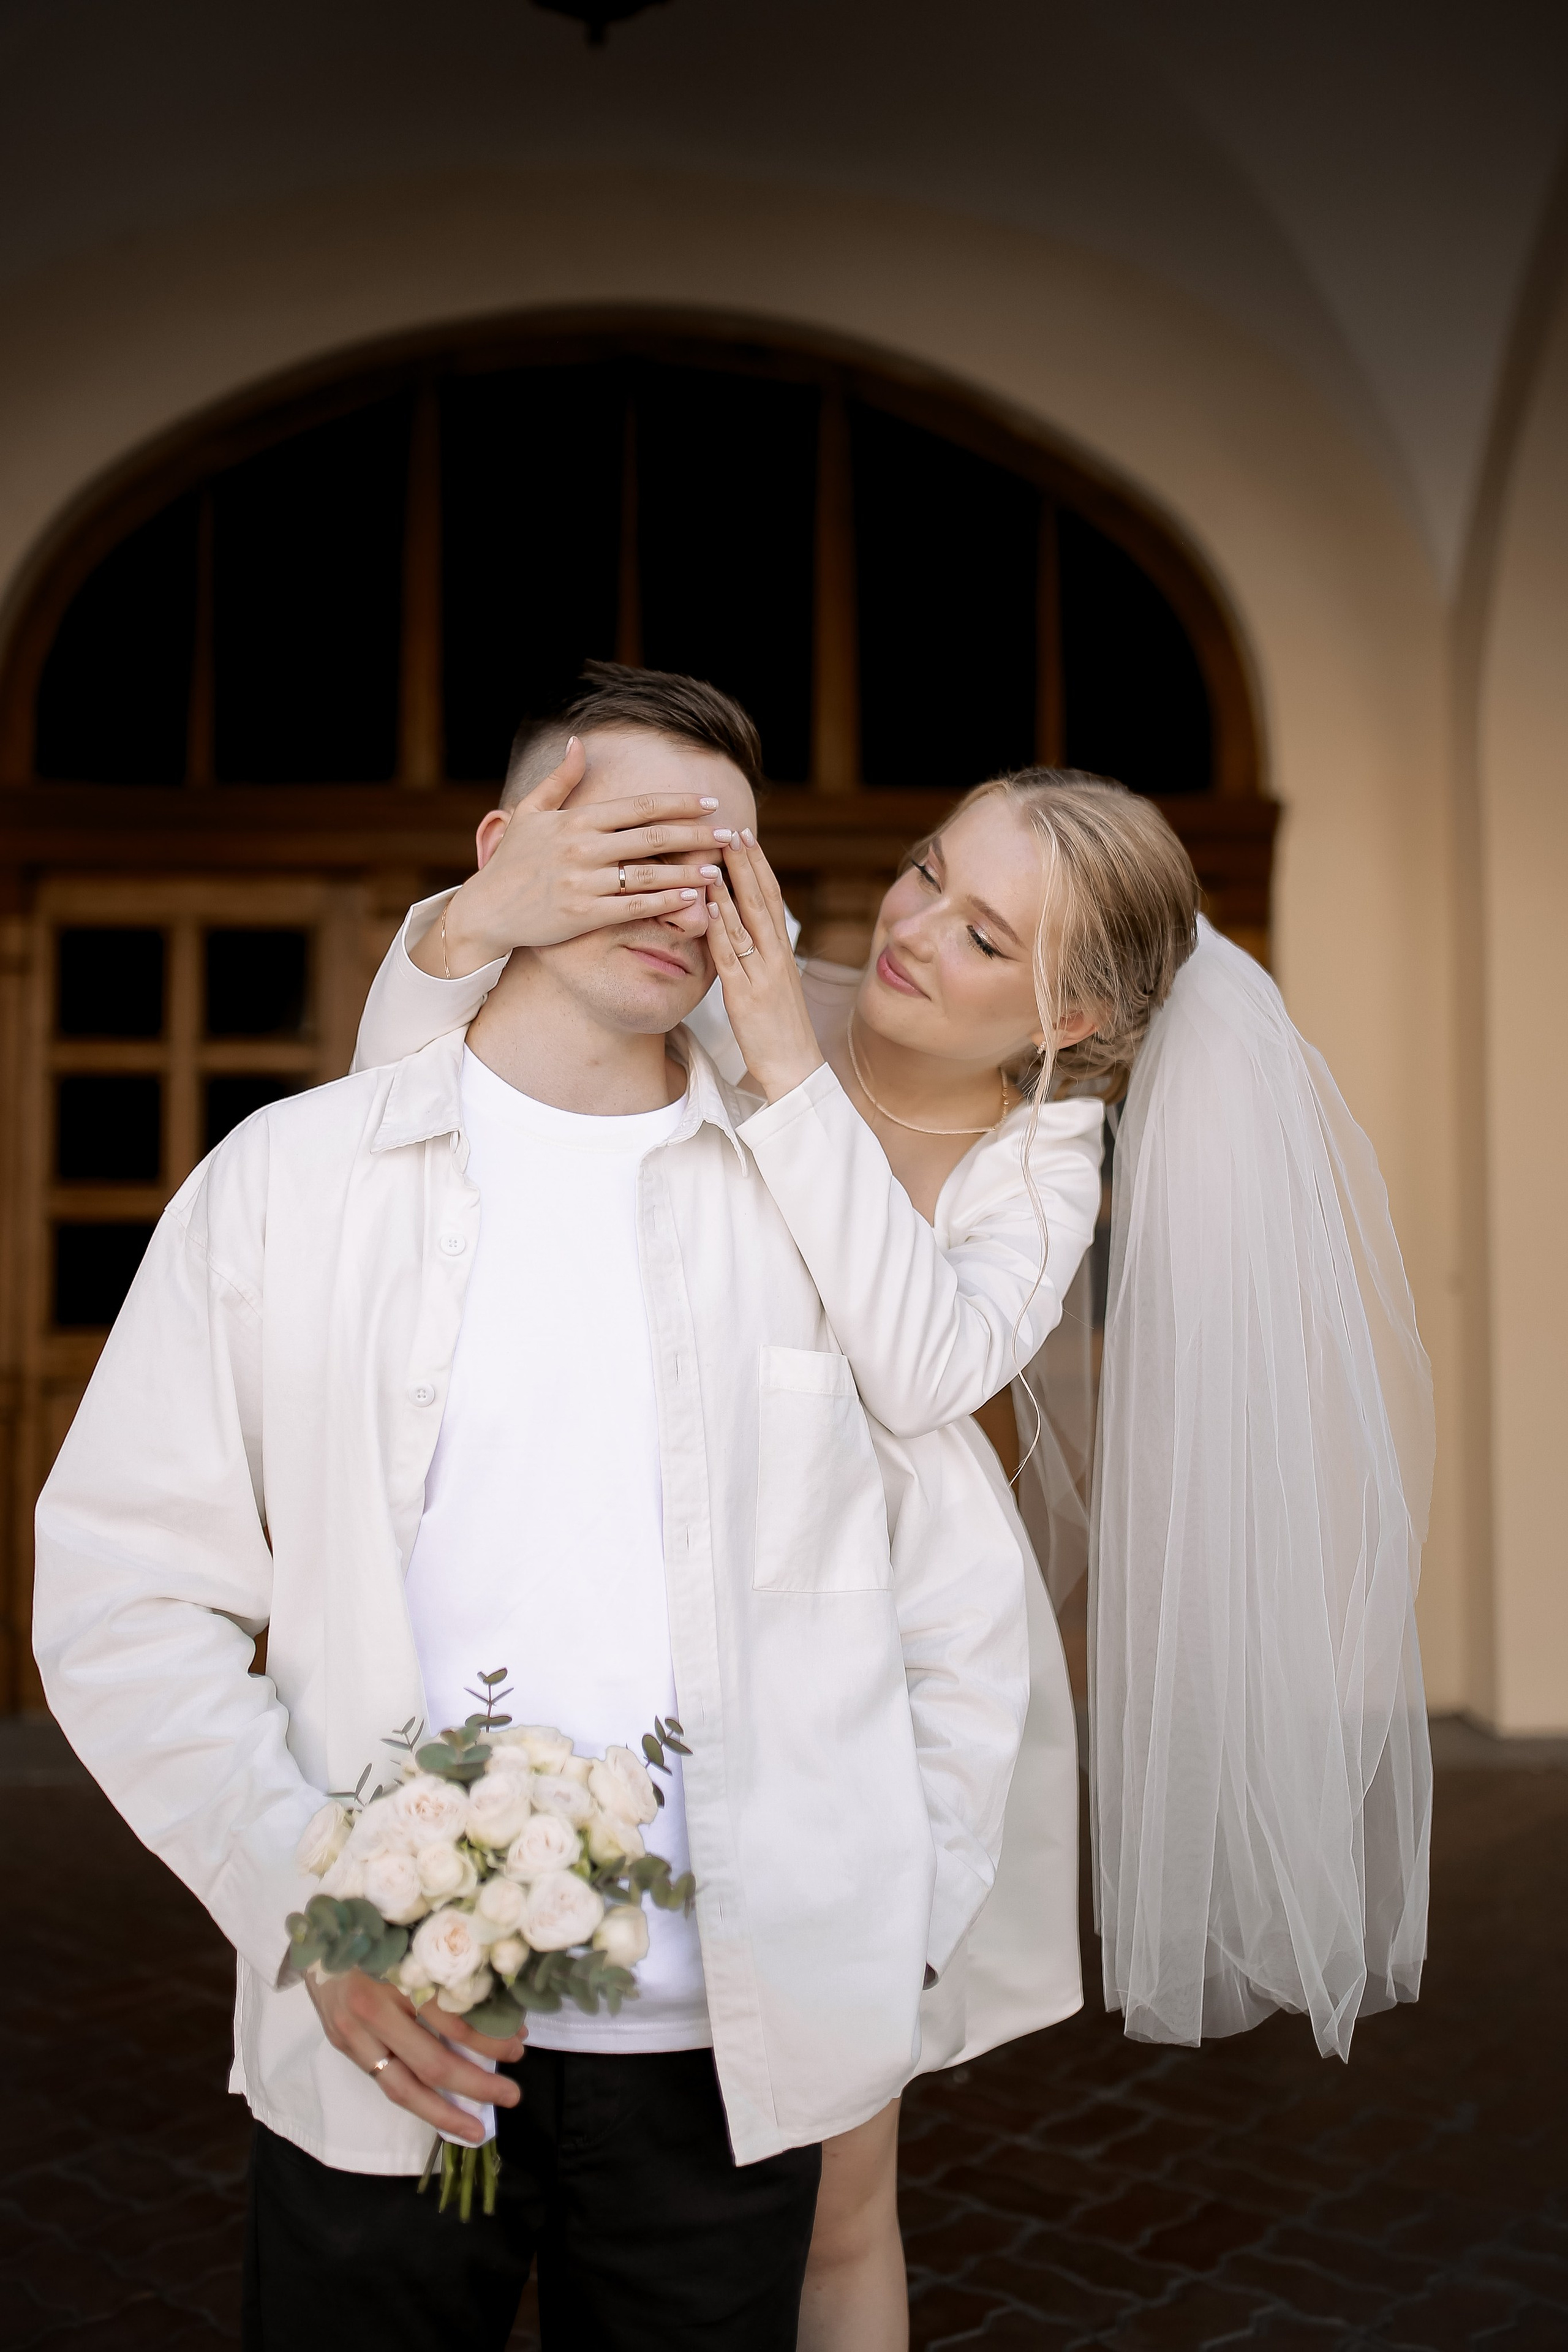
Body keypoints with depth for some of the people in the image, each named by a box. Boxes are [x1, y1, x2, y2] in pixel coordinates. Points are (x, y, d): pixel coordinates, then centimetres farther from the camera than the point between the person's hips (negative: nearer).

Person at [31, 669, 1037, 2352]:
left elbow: (964, 1613, 7)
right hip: (377, 2044, 0)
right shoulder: (285, 1173, 1)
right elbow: (122, 1585, -2)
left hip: (732, 2058, 1)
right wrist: (312, 1911, -11)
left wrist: (895, 1942, 2)